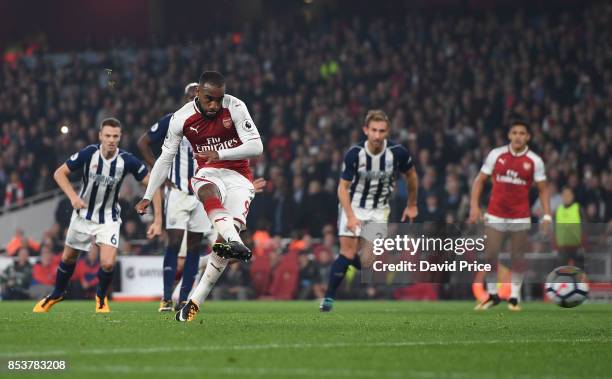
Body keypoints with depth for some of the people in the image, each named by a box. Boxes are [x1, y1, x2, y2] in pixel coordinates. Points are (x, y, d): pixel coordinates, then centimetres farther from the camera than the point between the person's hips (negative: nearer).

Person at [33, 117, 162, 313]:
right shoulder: (89, 154, -19)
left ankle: (101, 297, 15)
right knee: (68, 258, 16)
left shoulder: (127, 161, -20)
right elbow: (59, 173, -9)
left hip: (109, 218, -1)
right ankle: (56, 295, 43)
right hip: (83, 214, 1)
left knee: (108, 263, -17)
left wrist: (158, 220, -16)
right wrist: (73, 196, -24)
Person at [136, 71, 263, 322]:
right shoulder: (182, 118, -6)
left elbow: (256, 147, -16)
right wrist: (147, 197, 4)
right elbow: (165, 159, 4)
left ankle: (195, 301, -14)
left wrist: (220, 154, -29)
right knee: (208, 193, -39)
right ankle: (235, 243, -63)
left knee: (226, 237, -19)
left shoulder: (235, 108, -12)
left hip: (238, 176, 0)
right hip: (208, 174, 0)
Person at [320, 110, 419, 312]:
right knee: (348, 253, -16)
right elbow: (343, 187, -13)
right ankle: (328, 298, -9)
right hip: (353, 206, -2)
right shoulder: (354, 153, -19)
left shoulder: (397, 152, -15)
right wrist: (350, 216, -26)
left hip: (378, 211, 2)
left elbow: (411, 175, 6)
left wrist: (412, 205, 15)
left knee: (368, 262, -9)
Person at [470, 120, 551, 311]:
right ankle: (492, 294, 12)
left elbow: (543, 189, 3)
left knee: (518, 257, 2)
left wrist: (547, 215, -8)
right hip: (495, 214, 0)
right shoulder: (496, 154, 0)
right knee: (490, 255, -3)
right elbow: (480, 180, 6)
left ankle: (514, 296, 12)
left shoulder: (534, 161, -2)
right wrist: (474, 205, -4)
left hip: (520, 216, 0)